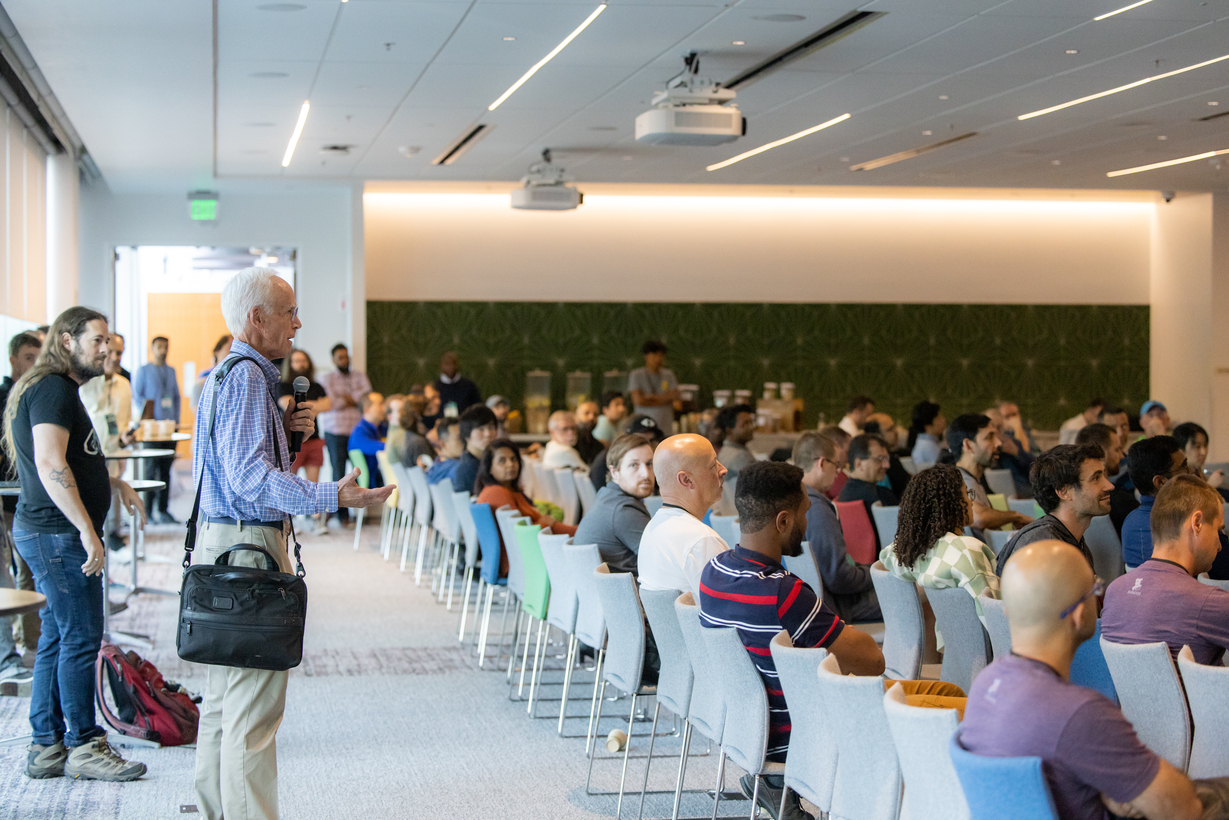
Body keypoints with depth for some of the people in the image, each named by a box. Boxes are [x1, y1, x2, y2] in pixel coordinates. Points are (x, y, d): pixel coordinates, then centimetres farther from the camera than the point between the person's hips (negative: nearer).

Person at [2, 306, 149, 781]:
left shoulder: (61, 390, 19)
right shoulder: (53, 389, -14)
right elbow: (49, 464, -25)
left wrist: (115, 485, 23)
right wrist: (87, 529, -26)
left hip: (52, 534, 11)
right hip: (57, 533, -11)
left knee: (57, 639, 12)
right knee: (81, 639, -6)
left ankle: (46, 747, 17)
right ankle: (84, 747, 1)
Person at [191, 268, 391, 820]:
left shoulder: (223, 375, 18)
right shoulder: (247, 376, -15)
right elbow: (250, 476, -24)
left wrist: (285, 432, 9)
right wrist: (330, 497, -32)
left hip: (222, 541, 11)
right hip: (249, 546, -11)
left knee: (224, 697, 17)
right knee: (253, 704, -10)